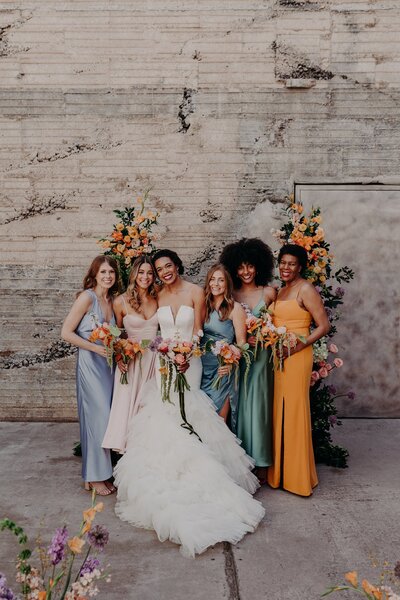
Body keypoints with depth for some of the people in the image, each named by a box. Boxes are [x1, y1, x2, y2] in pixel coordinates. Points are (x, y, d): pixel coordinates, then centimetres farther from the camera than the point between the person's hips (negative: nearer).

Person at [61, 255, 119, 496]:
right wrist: (96, 348, -17)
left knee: (104, 418, 11)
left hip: (108, 364, 7)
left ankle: (99, 473, 24)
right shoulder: (87, 297, -11)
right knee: (99, 417, -4)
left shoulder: (111, 300, 10)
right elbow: (66, 332, -13)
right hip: (90, 364, -7)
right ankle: (95, 477, 11)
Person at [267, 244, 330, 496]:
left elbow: (324, 326, -13)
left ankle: (298, 476, 11)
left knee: (293, 410, -2)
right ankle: (280, 471, 25)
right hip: (278, 357, 8)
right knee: (280, 411, 12)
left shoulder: (305, 289, -9)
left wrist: (299, 345, -20)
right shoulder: (281, 291, 16)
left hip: (296, 357, -8)